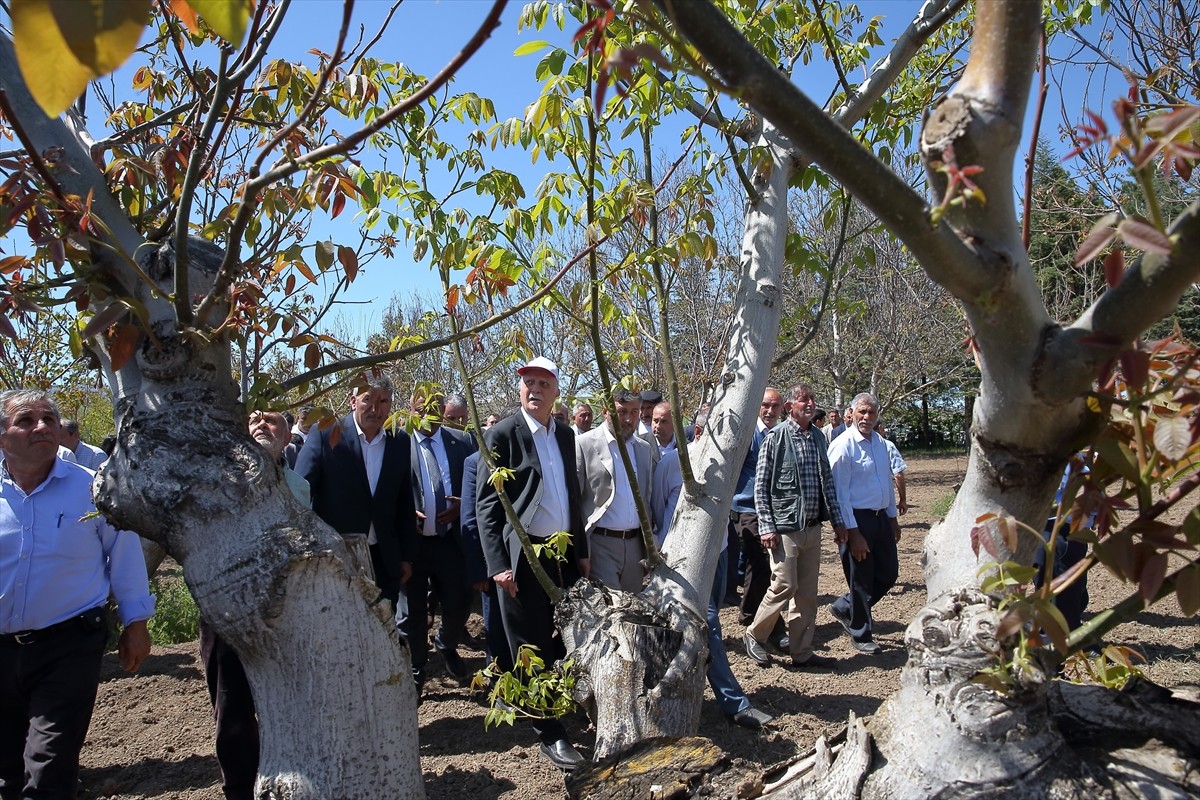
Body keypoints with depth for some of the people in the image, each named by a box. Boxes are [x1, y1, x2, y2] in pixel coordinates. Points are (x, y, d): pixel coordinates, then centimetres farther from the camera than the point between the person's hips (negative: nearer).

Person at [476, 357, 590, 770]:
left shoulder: (565, 435, 11)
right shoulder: (503, 434, -8)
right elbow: (486, 504, -11)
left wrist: (582, 551, 15)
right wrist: (498, 563, -17)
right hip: (523, 557, -6)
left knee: (566, 641, 14)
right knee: (533, 649, 5)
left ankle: (561, 709, 35)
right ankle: (550, 735, 17)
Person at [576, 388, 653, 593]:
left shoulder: (644, 449, 11)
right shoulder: (584, 444, -6)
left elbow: (647, 499, 15)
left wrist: (649, 549, 13)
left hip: (635, 544, 6)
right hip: (600, 543, -5)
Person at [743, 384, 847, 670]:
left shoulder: (818, 436, 9)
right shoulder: (775, 437, -8)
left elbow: (827, 481, 15)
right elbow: (760, 486, -8)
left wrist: (837, 520, 13)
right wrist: (767, 527, -13)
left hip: (812, 527, 6)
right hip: (785, 528, -6)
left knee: (807, 592, 10)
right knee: (784, 586, -4)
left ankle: (802, 652, 22)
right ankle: (754, 635, 18)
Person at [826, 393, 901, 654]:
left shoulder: (880, 442, 9)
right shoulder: (843, 445, -15)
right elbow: (839, 492, -17)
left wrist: (892, 517, 17)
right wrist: (853, 532, -18)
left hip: (881, 518, 8)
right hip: (856, 520, -8)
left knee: (889, 573, 13)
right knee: (861, 580, 5)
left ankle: (845, 607, 34)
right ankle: (861, 635, 25)